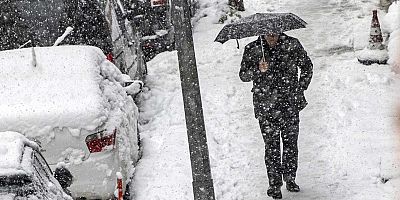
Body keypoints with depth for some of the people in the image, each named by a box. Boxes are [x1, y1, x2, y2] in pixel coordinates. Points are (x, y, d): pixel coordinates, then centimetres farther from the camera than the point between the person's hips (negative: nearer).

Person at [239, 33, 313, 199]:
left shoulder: (292, 44, 1)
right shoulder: (252, 49, -1)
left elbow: (307, 66, 13)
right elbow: (243, 75, -3)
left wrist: (300, 89, 6)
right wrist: (258, 70, -23)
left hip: (290, 104, 1)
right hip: (266, 107, -1)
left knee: (291, 142, 7)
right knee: (272, 146, -1)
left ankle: (290, 179, 24)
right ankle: (274, 184, 10)